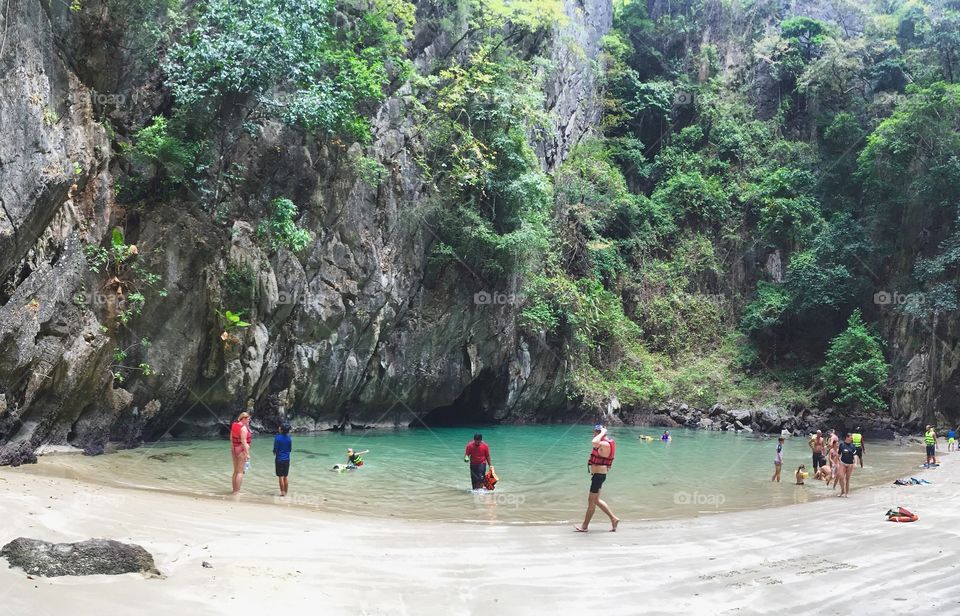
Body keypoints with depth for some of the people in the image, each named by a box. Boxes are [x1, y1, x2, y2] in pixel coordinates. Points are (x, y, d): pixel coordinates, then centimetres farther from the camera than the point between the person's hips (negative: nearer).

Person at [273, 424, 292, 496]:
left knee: (280, 476, 1)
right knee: (286, 476, 11)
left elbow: (275, 449, -10)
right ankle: (285, 492, 15)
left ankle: (282, 492, 2)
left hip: (279, 459, -4)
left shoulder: (277, 437, -13)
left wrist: (274, 453, 12)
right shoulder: (289, 438, 1)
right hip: (287, 459, 4)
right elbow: (290, 449, 7)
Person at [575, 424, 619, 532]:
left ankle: (584, 526, 7)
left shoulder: (605, 444, -21)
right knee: (596, 500, 16)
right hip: (598, 474, 10)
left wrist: (602, 433, -28)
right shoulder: (603, 444, 12)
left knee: (592, 500, -1)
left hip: (599, 475, -10)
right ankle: (613, 518, 20)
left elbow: (594, 442, -42)